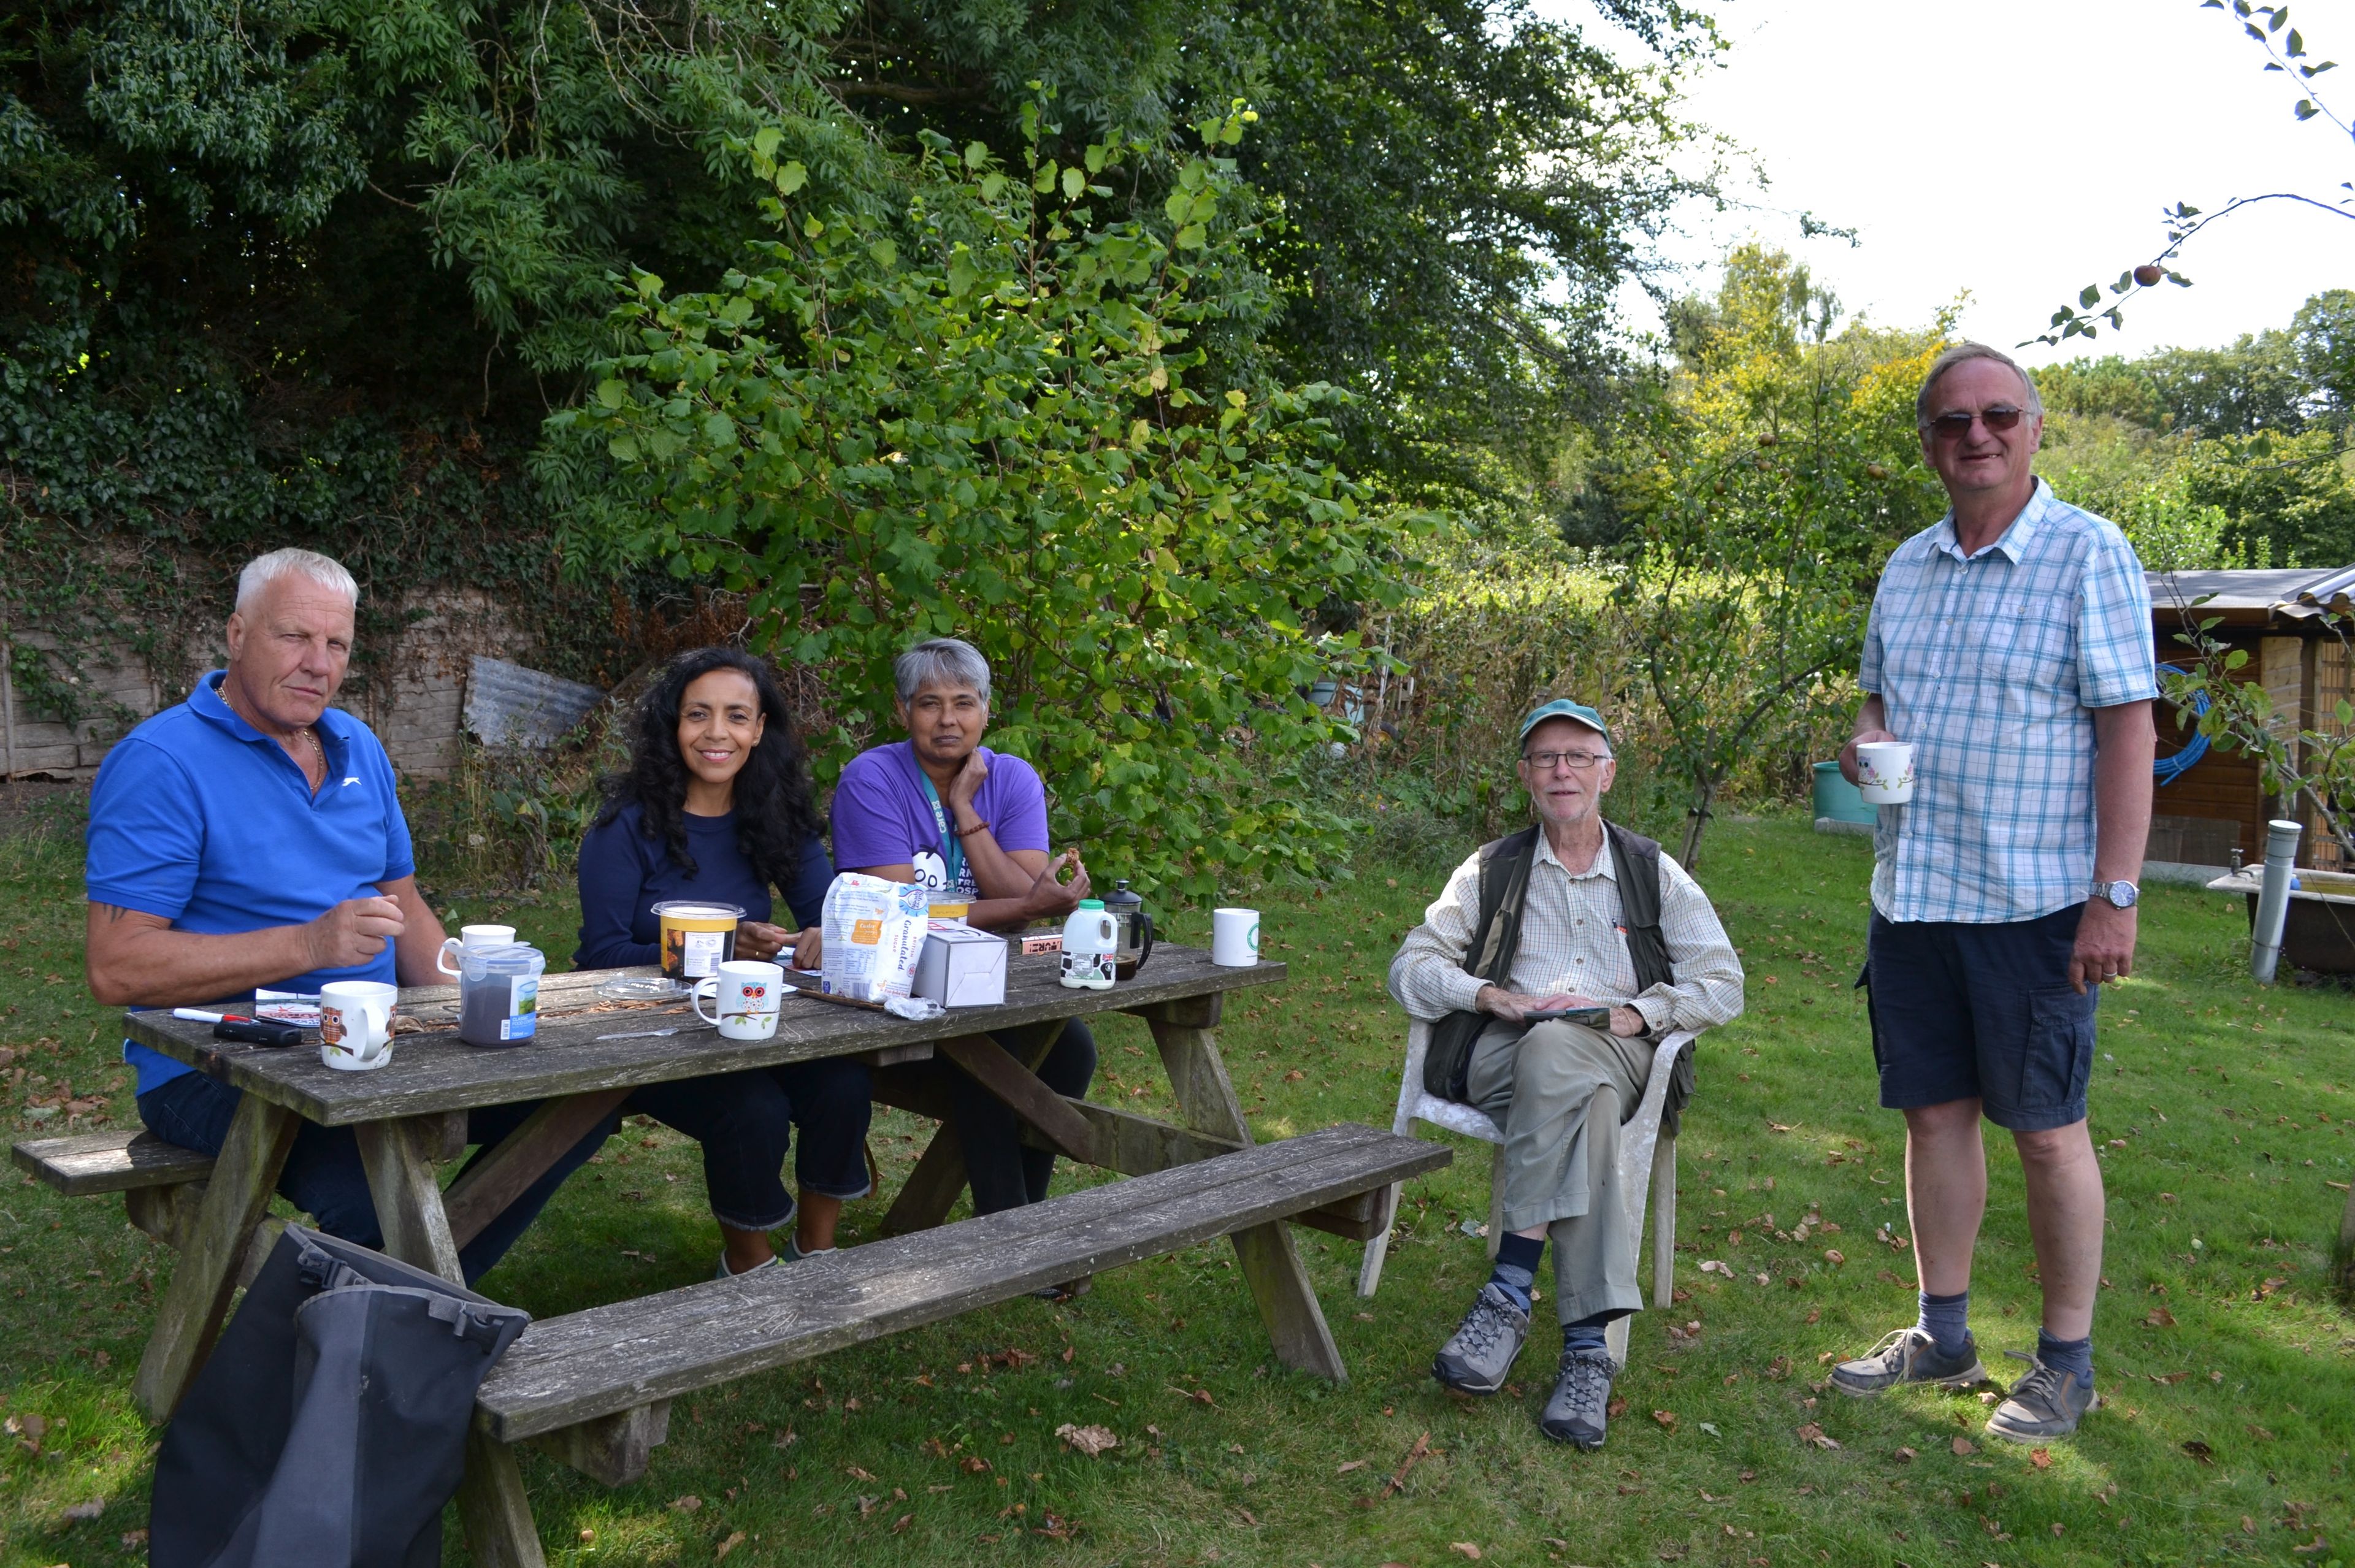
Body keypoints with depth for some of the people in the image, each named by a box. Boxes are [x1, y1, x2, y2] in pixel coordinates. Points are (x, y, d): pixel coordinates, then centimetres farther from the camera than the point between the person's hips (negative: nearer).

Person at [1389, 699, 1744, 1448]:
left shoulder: (1655, 874, 20)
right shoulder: (1492, 869, 20)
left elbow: (1723, 986, 12)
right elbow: (1410, 968, 12)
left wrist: (1636, 1012, -6)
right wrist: (1486, 995, -8)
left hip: (1618, 1055, 0)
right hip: (1501, 1054, 0)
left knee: (1559, 1053, -39)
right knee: (1580, 1095, -37)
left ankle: (1511, 1294, -39)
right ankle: (1587, 1342, -40)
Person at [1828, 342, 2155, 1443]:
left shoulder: (2088, 553, -7)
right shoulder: (1907, 567, 11)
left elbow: (2129, 728, -11)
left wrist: (2115, 895, -16)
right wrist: (1867, 738, -1)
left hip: (2035, 901, -6)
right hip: (1911, 892, 6)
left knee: (2046, 1129, 4)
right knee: (1934, 1113, 13)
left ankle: (2067, 1363, 20)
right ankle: (1941, 1336, 28)